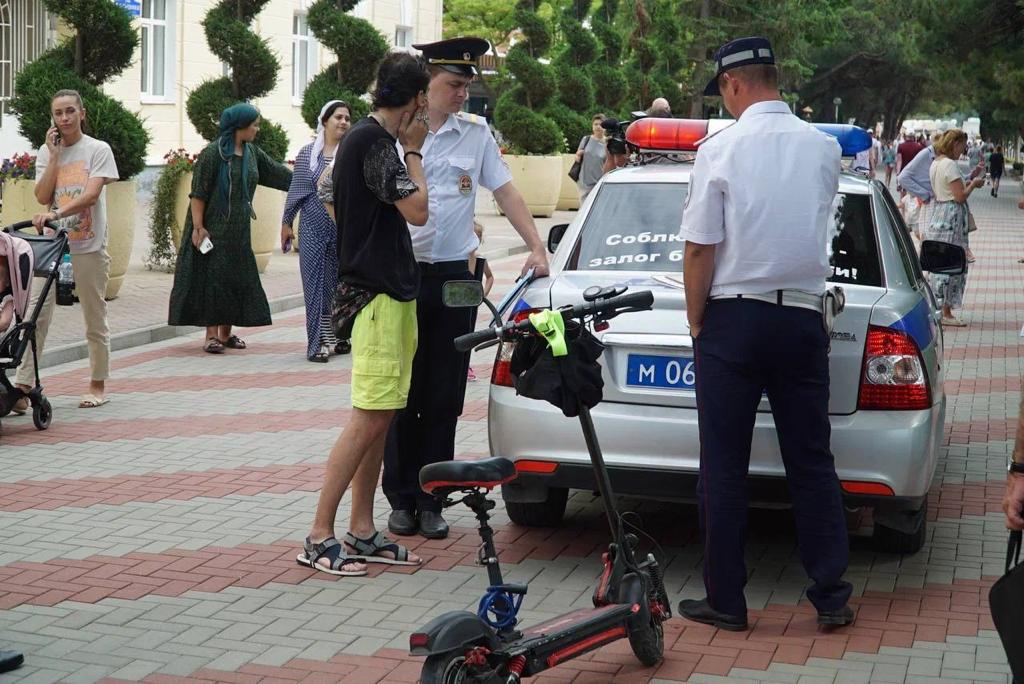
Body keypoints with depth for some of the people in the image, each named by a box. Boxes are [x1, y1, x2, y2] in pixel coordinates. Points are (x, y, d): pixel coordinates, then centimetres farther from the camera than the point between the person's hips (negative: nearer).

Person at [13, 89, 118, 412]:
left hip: (89, 246, -3)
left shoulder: (98, 149, -2)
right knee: (36, 315, -8)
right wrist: (54, 155, -5)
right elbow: (42, 196, -2)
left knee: (95, 319, 7)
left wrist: (57, 213, -28)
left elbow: (92, 194, -15)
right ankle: (22, 387, -10)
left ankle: (98, 385, 21)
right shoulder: (46, 152, 9)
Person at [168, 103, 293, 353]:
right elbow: (198, 193, -14)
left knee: (238, 277, 8)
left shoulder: (252, 152, 8)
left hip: (238, 230, 7)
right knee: (213, 278, -6)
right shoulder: (213, 153, -13)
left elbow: (277, 172, 16)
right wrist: (198, 227, -18)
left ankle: (226, 333, 18)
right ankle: (211, 335, -1)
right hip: (214, 227, -7)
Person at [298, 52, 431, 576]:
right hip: (380, 295, -11)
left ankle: (362, 532, 16)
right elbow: (416, 209, -15)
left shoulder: (367, 137, 17)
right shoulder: (375, 141, -15)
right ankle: (319, 538, -7)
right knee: (368, 419, -10)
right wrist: (414, 150, -5)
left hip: (389, 292, 11)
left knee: (380, 417, 11)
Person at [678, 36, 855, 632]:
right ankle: (832, 596, 13)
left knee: (724, 468, 5)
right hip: (803, 319, 4)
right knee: (812, 463, 10)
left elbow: (701, 248, -11)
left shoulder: (721, 149, -11)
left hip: (734, 319, -3)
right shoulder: (825, 148, 2)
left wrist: (697, 321, 1)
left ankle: (726, 600, 11)